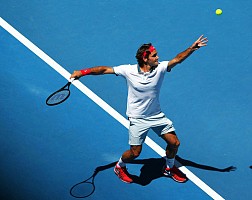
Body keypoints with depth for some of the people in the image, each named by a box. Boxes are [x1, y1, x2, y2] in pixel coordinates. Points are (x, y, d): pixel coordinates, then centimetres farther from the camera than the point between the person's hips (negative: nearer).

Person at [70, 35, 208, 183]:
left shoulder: (160, 68, -11)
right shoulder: (129, 71, -16)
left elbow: (177, 59, -22)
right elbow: (105, 69, -11)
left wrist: (192, 48, -38)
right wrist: (82, 72, -16)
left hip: (157, 116, 4)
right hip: (138, 119, -3)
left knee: (174, 143, 4)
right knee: (135, 153, -1)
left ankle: (169, 168, 34)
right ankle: (120, 167, 33)